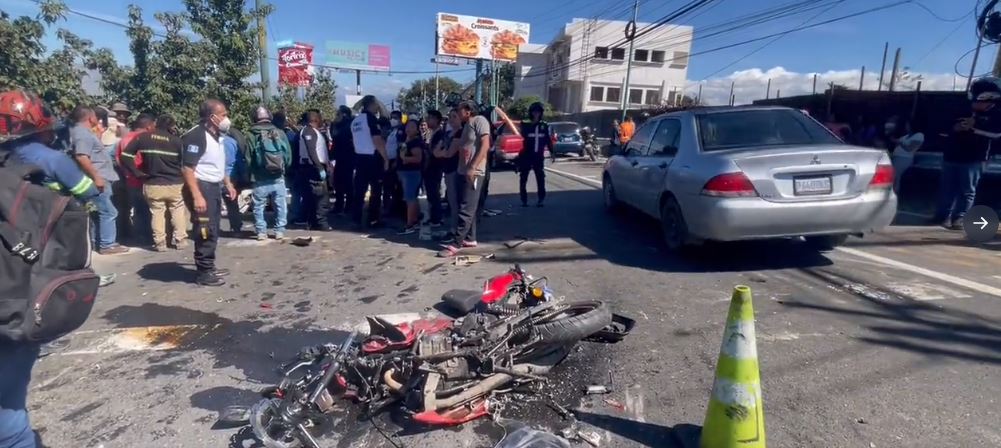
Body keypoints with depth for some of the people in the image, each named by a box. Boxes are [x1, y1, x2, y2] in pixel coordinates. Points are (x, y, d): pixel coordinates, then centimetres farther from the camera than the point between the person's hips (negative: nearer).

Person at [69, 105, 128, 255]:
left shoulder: (82, 132, 16)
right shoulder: (83, 133, -16)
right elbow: (81, 157, -26)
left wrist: (98, 133, 20)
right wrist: (96, 177, -26)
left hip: (96, 179, 11)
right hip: (96, 180, -11)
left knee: (98, 213, 16)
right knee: (108, 212, -8)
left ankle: (95, 243, 23)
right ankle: (107, 245, -4)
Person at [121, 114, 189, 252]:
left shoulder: (143, 138, 0)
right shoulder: (177, 141, -6)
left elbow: (125, 156, -3)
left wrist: (137, 173, 3)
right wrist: (183, 177, 11)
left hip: (153, 185, 1)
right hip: (175, 184, -1)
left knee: (157, 213, 10)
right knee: (178, 212, 13)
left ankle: (160, 243, 11)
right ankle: (180, 240, 14)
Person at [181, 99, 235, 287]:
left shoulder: (216, 136, 12)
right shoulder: (197, 135, -17)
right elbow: (187, 168, -23)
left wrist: (227, 184, 23)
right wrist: (197, 196, -27)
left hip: (214, 187, 10)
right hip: (201, 187, -10)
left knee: (213, 231, 16)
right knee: (206, 232, -5)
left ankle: (210, 267, 28)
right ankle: (204, 273, 5)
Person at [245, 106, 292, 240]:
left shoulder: (252, 136, -6)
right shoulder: (280, 133, -1)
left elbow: (248, 159, -3)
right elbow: (288, 156, 4)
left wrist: (251, 175, 10)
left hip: (260, 179, -1)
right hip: (278, 178, 1)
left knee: (259, 206, 10)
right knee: (280, 205, 11)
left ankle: (261, 232, 12)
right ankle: (279, 231, 13)